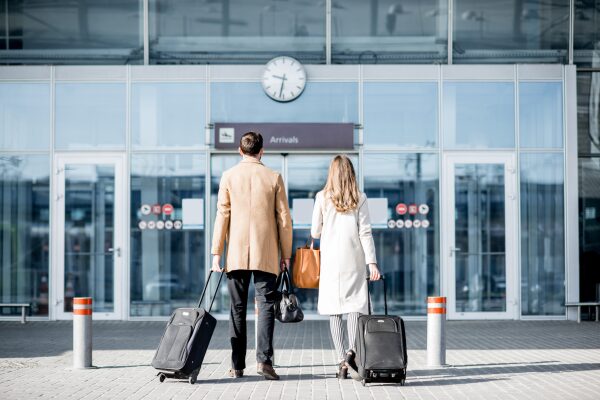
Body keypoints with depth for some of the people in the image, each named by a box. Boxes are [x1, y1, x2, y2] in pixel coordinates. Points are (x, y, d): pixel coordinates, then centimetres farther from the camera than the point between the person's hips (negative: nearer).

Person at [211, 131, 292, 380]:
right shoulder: (274, 177, 2)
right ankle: (264, 359, -13)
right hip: (266, 254, -1)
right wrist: (286, 254, 9)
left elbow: (222, 216, 0)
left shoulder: (229, 176, 2)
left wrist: (216, 253, 3)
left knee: (238, 309, 6)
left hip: (236, 254, 1)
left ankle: (237, 366, 7)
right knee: (266, 306, 1)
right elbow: (284, 218, 2)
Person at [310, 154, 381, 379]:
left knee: (334, 310, 4)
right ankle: (351, 350, -18)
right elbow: (365, 233, -4)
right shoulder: (360, 199, 0)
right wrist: (372, 262, -4)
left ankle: (342, 360, 0)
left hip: (330, 260, 1)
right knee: (355, 305, 4)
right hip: (354, 260, 0)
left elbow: (315, 232, 5)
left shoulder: (322, 197, 1)